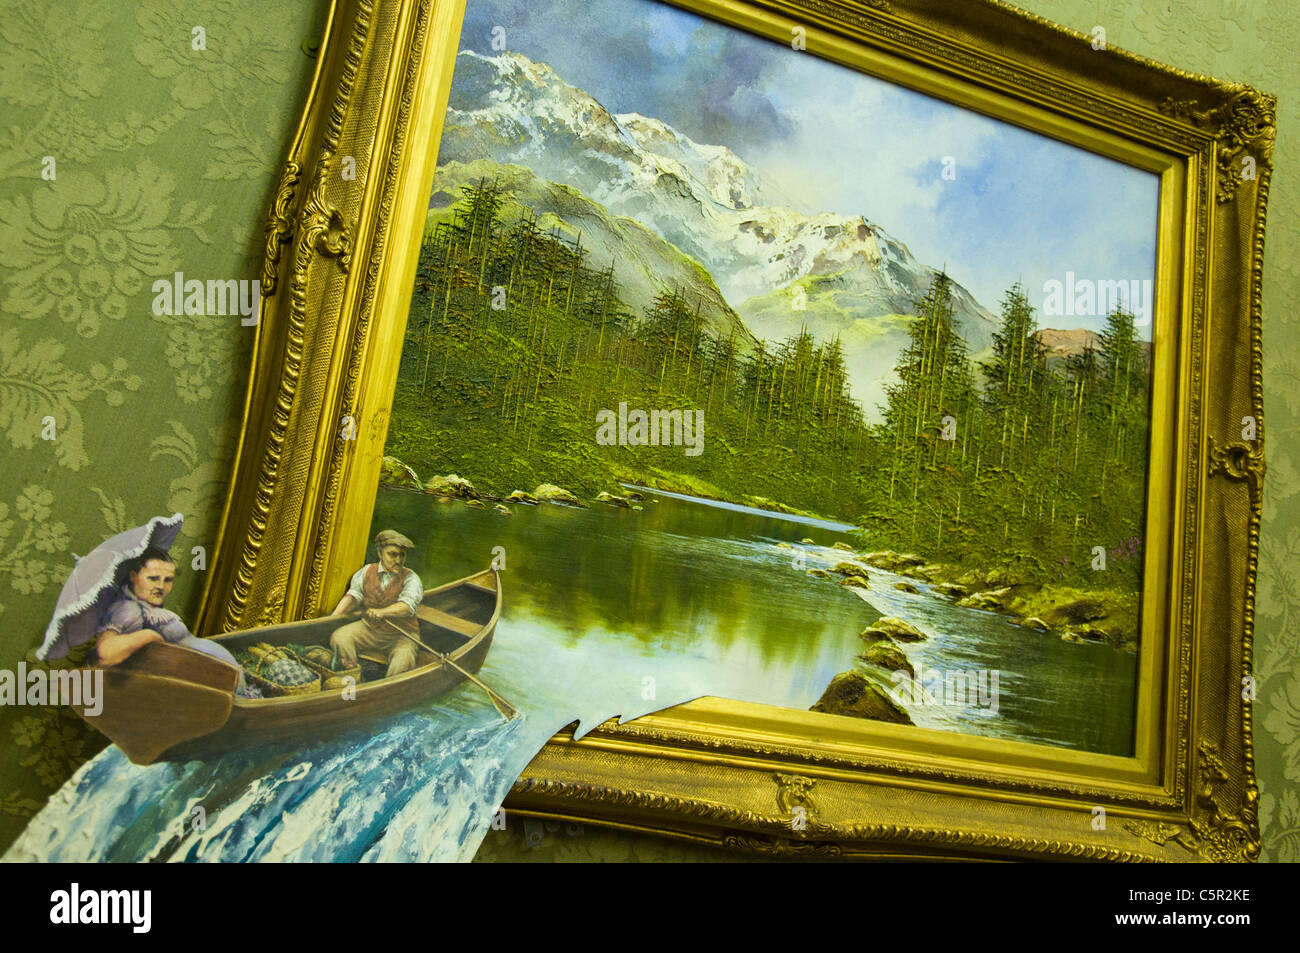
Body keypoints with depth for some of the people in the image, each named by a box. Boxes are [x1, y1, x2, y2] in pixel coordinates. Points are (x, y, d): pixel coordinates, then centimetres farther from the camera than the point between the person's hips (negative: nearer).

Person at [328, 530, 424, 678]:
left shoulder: (410, 578, -5)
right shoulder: (367, 571, 6)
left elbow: (407, 606, -22)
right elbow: (353, 595, -5)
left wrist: (382, 612, -39)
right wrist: (334, 615, -22)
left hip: (401, 635, -3)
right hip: (368, 628, 3)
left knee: (403, 662, -31)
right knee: (339, 637, -20)